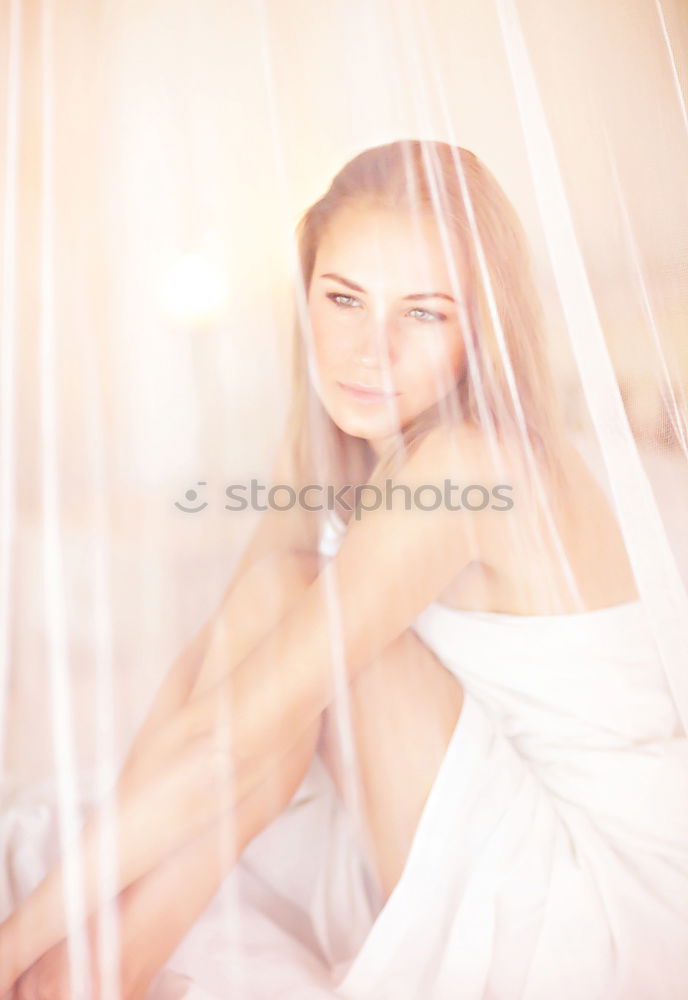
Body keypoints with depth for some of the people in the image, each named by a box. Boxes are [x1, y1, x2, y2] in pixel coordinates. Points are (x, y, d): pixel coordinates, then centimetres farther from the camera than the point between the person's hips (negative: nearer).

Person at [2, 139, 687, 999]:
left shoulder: (470, 465, -30)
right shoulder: (327, 441, -4)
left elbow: (229, 743, -31)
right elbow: (212, 654, -8)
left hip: (610, 904, -6)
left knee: (310, 637, -22)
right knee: (273, 613, -9)